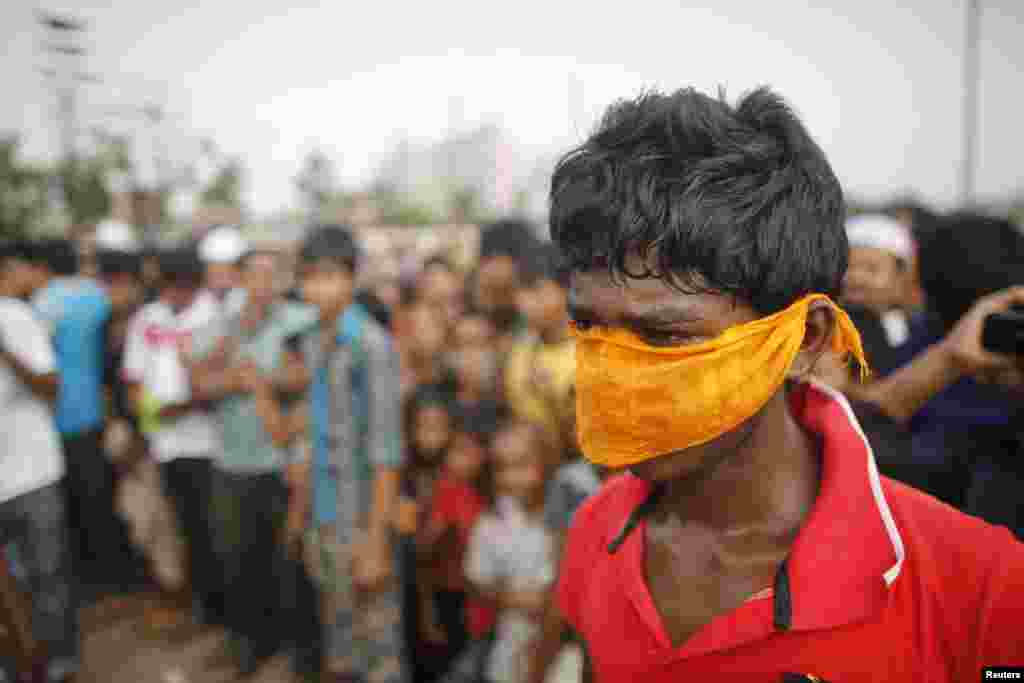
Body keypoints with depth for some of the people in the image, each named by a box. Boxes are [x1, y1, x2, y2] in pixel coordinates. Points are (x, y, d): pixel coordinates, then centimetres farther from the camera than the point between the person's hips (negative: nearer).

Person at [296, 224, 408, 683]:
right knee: (339, 635, 20)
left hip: (363, 520, -7)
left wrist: (376, 540, -18)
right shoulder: (310, 345, 8)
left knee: (378, 641, 5)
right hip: (324, 518, 7)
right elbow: (310, 433, 12)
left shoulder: (372, 344, -14)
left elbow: (385, 448, -17)